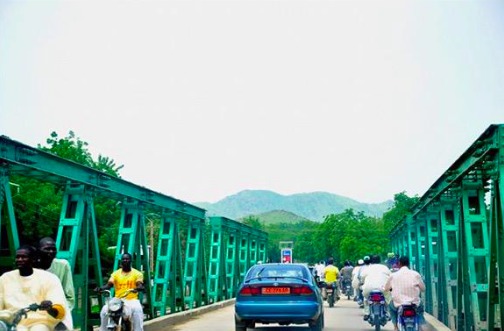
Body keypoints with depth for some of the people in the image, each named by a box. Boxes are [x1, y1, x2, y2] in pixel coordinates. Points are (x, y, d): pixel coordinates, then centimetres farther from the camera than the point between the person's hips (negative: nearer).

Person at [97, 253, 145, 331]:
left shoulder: (137, 273, 6)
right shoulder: (115, 273, 12)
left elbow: (139, 284, -9)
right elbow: (109, 284, 0)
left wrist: (139, 288, -34)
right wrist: (101, 288, -22)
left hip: (132, 300, -2)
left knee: (137, 310, -34)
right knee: (104, 310, -22)